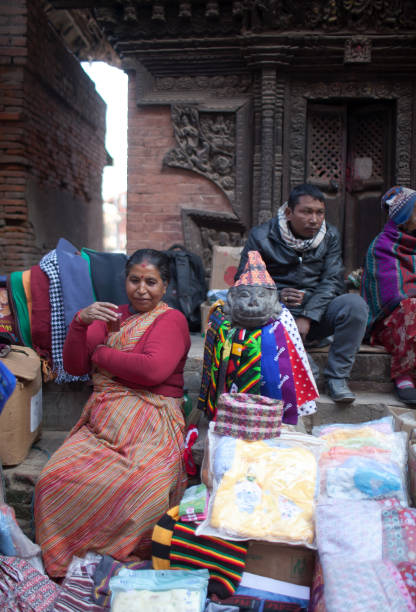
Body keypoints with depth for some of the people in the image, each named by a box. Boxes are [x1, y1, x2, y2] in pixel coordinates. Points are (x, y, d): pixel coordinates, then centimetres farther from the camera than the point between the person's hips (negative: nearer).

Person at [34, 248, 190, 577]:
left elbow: (154, 369, -16)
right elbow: (74, 365, 12)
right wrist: (80, 322, -6)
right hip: (101, 423, 5)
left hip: (148, 426, -5)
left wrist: (101, 355, -2)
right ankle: (62, 562, 3)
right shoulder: (111, 316, 19)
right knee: (55, 478, -19)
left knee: (145, 488, -31)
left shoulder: (172, 319, 2)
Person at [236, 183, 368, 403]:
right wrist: (276, 296, -21)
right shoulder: (261, 236, 0)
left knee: (355, 304, -27)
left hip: (317, 312, 2)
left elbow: (333, 281, -3)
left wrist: (308, 317, -19)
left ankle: (337, 378, -16)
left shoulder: (330, 236, 6)